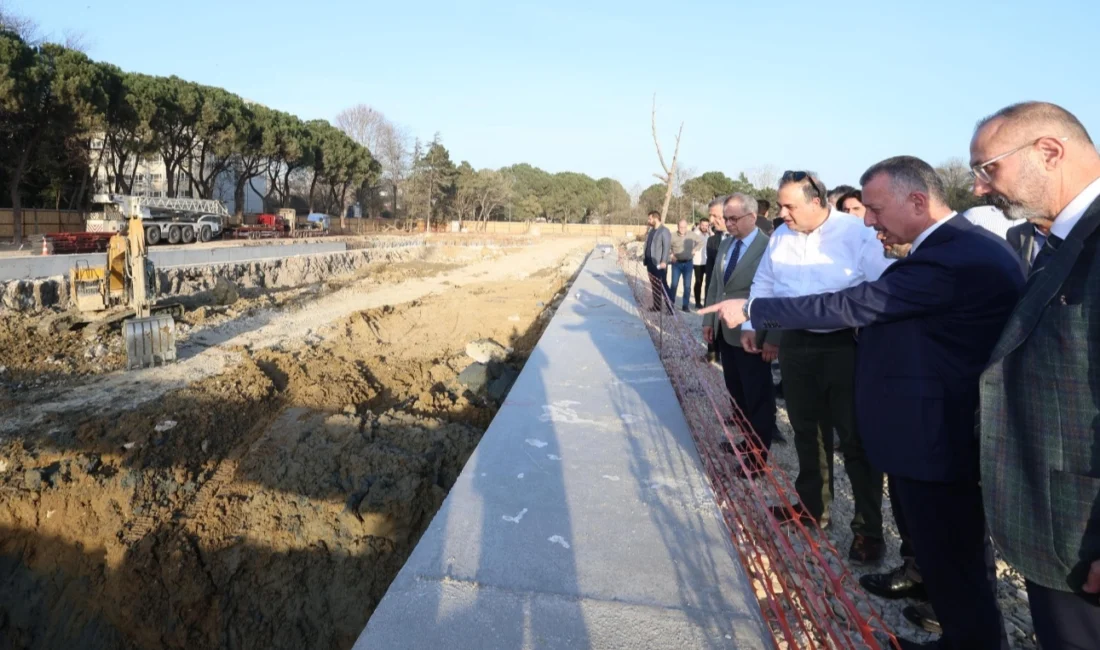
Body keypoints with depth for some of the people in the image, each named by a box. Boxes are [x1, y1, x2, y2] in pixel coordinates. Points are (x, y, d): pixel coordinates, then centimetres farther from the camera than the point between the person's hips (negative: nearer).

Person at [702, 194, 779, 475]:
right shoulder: (725, 245, 10)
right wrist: (709, 320, 13)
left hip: (752, 336, -7)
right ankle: (748, 440, 35)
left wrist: (773, 338, -19)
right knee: (737, 393, 17)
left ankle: (759, 456, 20)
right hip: (725, 333, 7)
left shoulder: (769, 248, -15)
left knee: (758, 397, 7)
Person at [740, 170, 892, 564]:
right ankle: (811, 505, 36)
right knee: (807, 431, 18)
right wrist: (751, 324, 6)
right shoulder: (780, 236, 4)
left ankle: (868, 528, 16)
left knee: (856, 438, 2)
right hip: (796, 344, 6)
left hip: (845, 346, -5)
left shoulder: (856, 234, -14)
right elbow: (763, 284, 14)